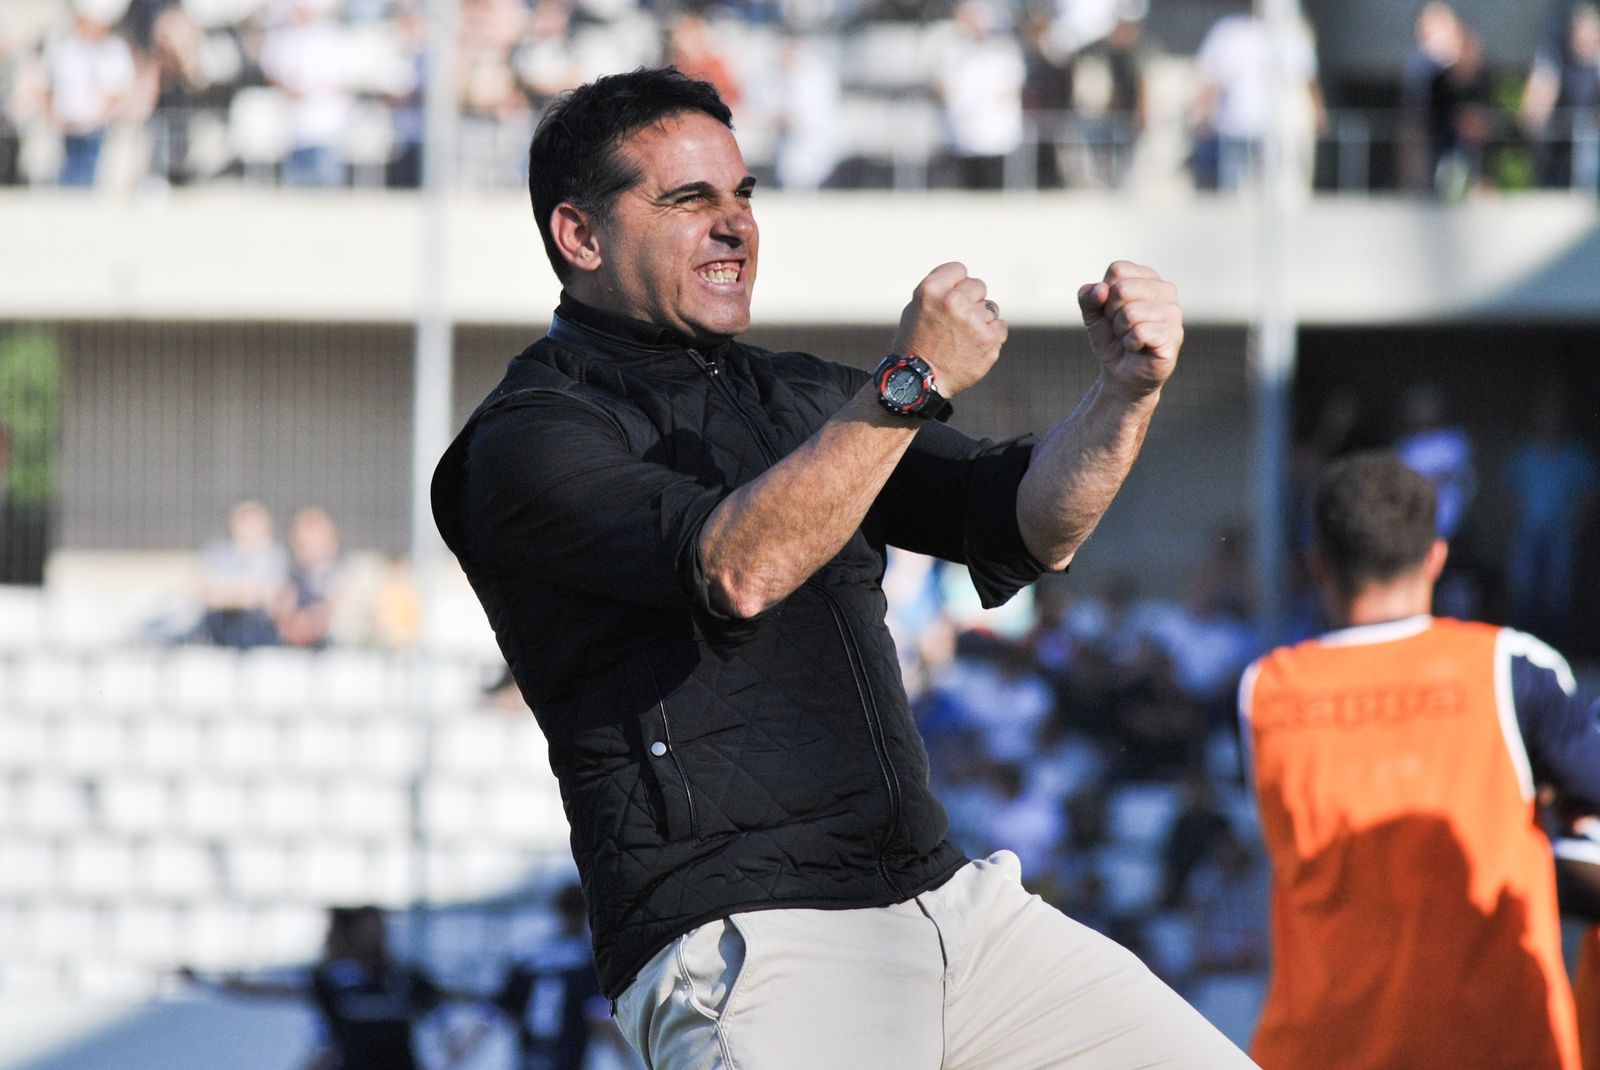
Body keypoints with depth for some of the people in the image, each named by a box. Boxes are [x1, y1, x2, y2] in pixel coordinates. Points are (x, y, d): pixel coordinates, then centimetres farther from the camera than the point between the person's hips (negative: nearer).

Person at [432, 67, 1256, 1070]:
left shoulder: (802, 397, 21)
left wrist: (1126, 393, -6)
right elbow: (736, 570, -20)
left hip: (951, 901, 7)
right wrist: (912, 382, -22)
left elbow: (1029, 526, 12)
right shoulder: (527, 440, -3)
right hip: (744, 940, -7)